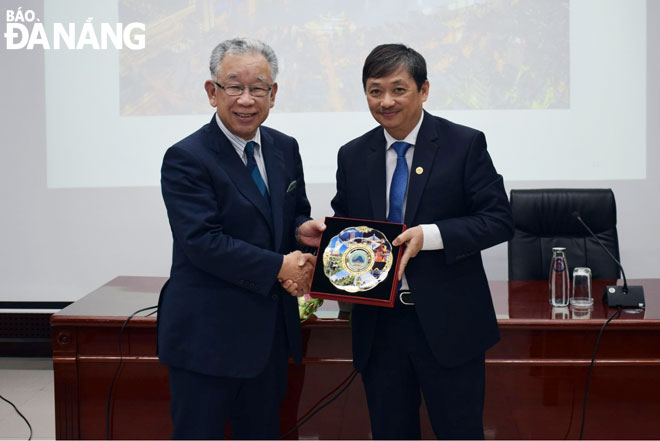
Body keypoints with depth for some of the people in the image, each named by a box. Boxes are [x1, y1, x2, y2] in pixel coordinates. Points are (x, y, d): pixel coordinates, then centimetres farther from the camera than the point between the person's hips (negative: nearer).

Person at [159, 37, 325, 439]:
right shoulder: (186, 159, -13)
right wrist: (280, 267, -20)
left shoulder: (285, 148, 8)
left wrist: (302, 229, -7)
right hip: (206, 335, -6)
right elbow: (202, 242, -20)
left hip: (270, 330, 6)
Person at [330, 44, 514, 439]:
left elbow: (499, 220, -9)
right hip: (378, 326, 4)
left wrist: (430, 236, -21)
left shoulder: (465, 144, -4)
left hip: (448, 325, -3)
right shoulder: (352, 156, 7)